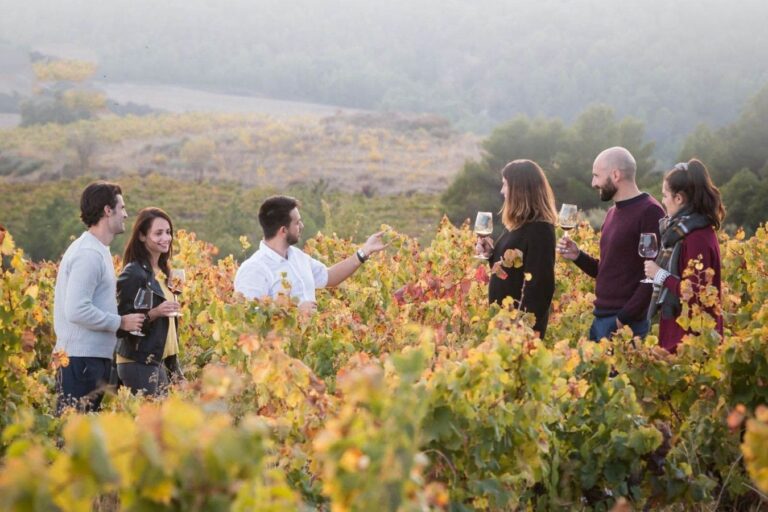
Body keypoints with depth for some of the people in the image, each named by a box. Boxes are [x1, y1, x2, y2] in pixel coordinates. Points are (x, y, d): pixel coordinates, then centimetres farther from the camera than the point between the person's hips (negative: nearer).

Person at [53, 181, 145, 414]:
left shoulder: (97, 250, 17)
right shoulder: (89, 254, -15)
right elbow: (77, 311, -23)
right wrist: (120, 322, -14)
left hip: (95, 357, 10)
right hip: (81, 359, -10)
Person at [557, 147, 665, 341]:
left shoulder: (649, 212, -12)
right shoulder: (613, 212, 16)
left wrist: (625, 318, -20)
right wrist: (578, 257, 6)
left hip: (625, 322, -8)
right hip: (601, 317, 8)